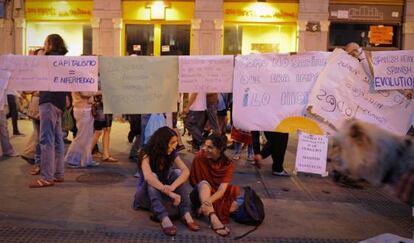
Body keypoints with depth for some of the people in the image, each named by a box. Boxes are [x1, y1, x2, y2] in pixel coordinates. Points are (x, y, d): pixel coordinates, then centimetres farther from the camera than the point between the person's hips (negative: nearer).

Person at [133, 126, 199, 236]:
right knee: (153, 176, -34)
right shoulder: (146, 154, -22)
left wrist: (172, 187, -44)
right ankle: (164, 218, -50)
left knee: (177, 173, -22)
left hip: (161, 193, 4)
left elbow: (186, 171, -25)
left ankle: (186, 214, -33)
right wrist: (170, 193, -51)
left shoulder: (172, 154, -8)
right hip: (145, 195, -4)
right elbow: (148, 177, -40)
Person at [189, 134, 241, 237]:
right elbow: (192, 181, -11)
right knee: (204, 184, -35)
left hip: (218, 196, 2)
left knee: (239, 204, -23)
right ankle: (214, 220, -52)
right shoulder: (200, 157, -15)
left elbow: (222, 189, -25)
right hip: (201, 193, -2)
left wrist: (208, 201, -43)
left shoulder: (228, 164, -14)